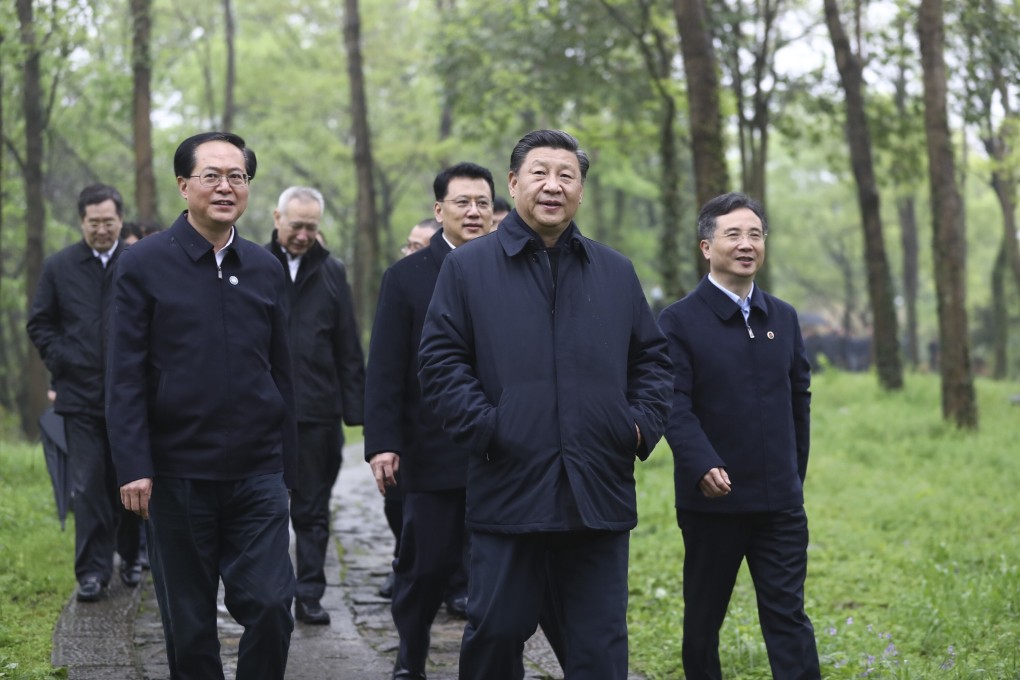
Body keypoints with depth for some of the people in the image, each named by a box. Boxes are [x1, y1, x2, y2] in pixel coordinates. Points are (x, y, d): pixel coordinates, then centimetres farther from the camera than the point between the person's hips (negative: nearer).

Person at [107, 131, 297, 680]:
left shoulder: (265, 269, 8)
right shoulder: (143, 264, -2)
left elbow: (280, 373, 13)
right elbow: (125, 376, -5)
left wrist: (288, 465, 12)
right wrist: (133, 466, -12)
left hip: (257, 472, 2)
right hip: (176, 474, -2)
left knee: (270, 604, -6)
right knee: (188, 622, 7)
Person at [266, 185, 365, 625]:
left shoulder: (331, 272, 7)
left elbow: (349, 349, 8)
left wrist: (354, 408, 2)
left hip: (318, 411, 1)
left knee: (313, 510, 7)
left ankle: (309, 595, 12)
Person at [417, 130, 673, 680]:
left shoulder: (616, 273, 15)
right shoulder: (469, 267, 5)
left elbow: (651, 359, 18)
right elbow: (440, 361, 0)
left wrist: (644, 423, 2)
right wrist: (483, 428, -11)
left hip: (600, 493, 3)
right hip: (509, 489, -2)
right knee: (495, 634, 4)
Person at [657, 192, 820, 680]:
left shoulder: (783, 318, 10)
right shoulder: (679, 322, -5)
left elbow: (799, 399, 16)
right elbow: (676, 407, -14)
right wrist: (703, 467, -28)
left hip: (780, 502, 3)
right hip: (712, 498, -3)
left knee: (788, 614, 0)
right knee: (704, 617, 11)